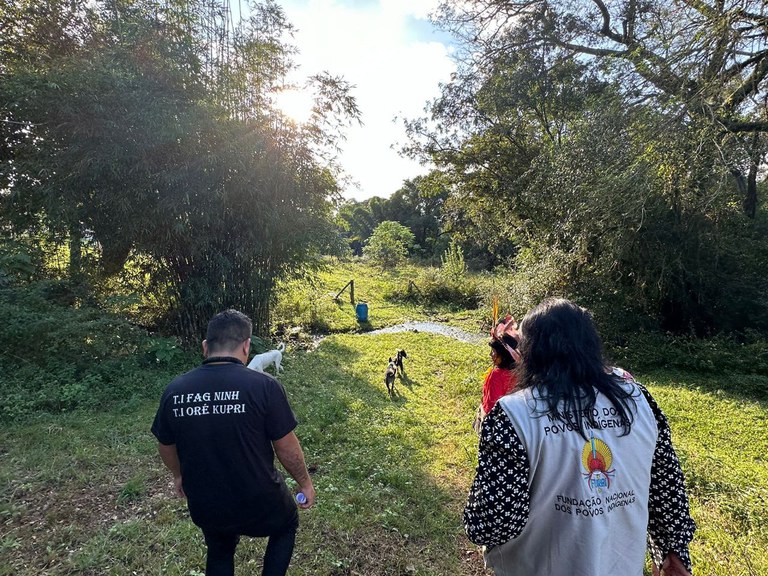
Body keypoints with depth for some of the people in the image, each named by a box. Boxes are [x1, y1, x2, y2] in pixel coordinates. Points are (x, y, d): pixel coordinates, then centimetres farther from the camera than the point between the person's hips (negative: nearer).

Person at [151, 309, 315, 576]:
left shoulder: (174, 390, -11)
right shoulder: (264, 385, -23)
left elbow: (166, 446, 6)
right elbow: (287, 447, -14)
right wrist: (305, 482, 4)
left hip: (205, 506, 4)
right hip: (259, 501, -3)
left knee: (219, 553, 34)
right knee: (286, 526, 31)